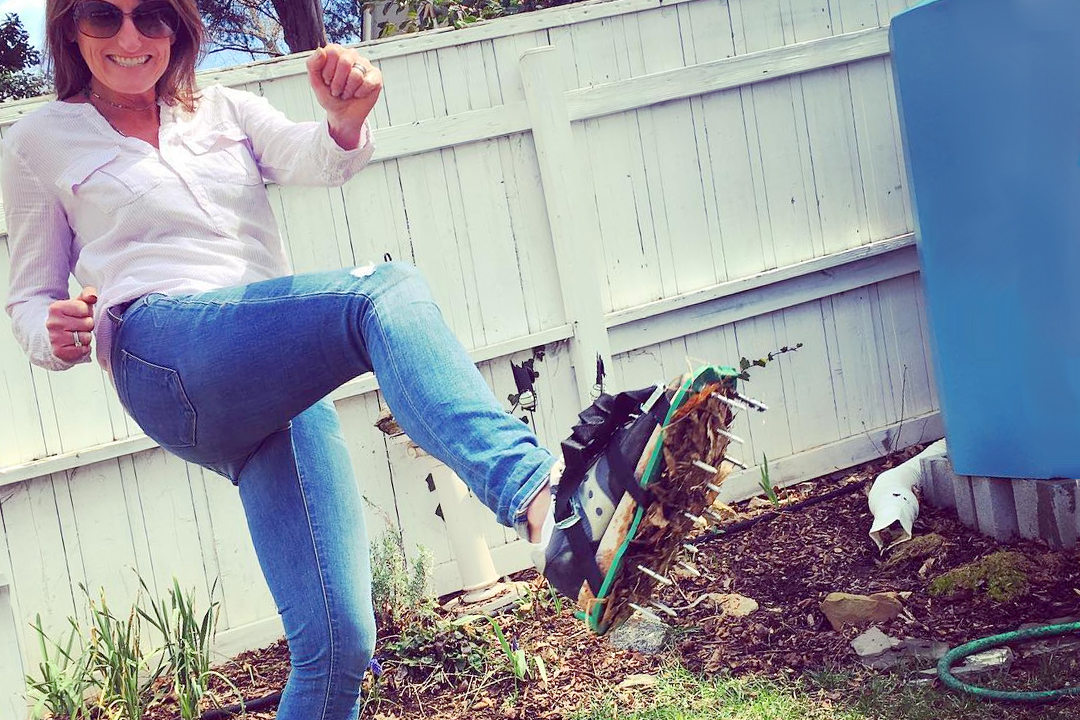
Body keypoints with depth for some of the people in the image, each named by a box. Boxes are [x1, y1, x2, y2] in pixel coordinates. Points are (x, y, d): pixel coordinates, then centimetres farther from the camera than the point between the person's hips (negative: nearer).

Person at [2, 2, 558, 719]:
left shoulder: (227, 112, 24)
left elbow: (316, 160, 3)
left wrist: (348, 119, -22)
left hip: (286, 383, 4)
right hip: (169, 359, -4)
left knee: (342, 645, -9)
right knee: (386, 294, -32)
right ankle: (532, 485, -54)